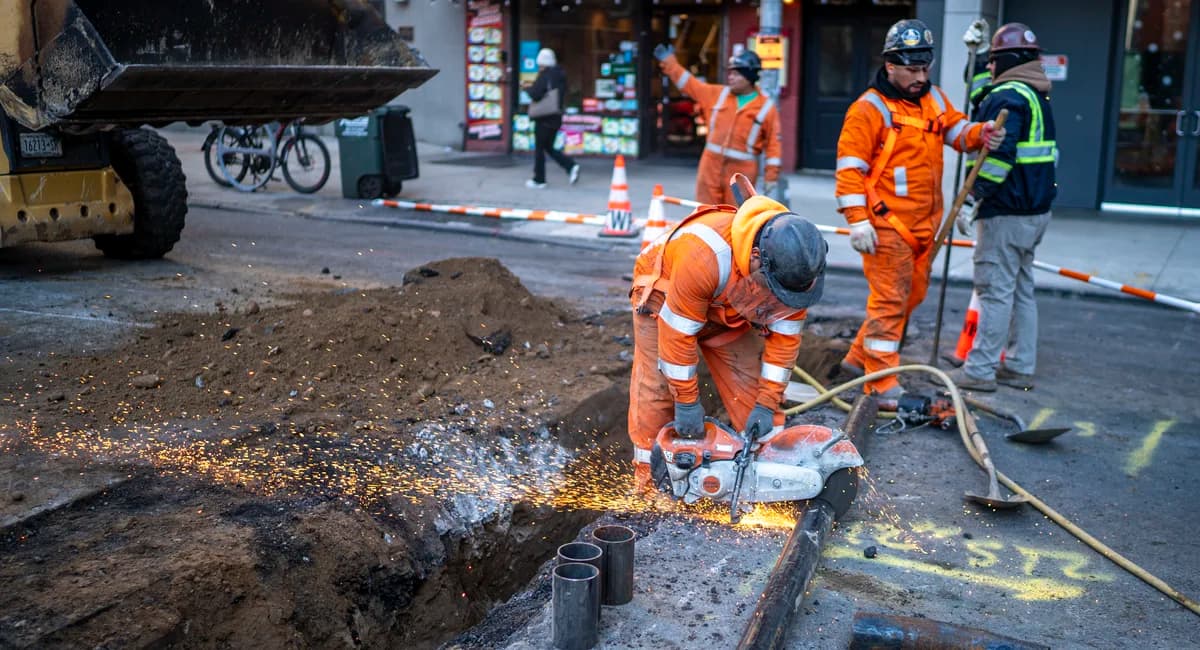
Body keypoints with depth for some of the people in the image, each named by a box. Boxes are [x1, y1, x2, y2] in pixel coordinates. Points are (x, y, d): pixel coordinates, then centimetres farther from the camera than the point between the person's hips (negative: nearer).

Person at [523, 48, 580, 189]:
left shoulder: (544, 76, -15)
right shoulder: (561, 75, 9)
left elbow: (535, 94, -21)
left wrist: (528, 88, 0)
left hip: (544, 119, -8)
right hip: (557, 117, 8)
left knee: (539, 148, 3)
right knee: (549, 147, 17)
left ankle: (539, 180, 9)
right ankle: (571, 166, 0)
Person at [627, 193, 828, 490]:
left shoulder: (793, 264, -27)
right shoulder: (705, 254, -45)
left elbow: (785, 336, -16)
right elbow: (678, 333, -34)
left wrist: (767, 405, -17)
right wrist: (687, 402, -25)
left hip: (730, 310, 4)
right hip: (664, 293, -4)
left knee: (750, 384, -2)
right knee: (656, 388, -8)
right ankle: (648, 480, 3)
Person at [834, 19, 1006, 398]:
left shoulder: (933, 99, 13)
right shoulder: (870, 109, -11)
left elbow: (957, 130, 16)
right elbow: (850, 167, -14)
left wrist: (981, 133, -9)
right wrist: (858, 221, -19)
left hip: (924, 223, 8)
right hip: (887, 223, -8)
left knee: (912, 294, 16)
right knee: (890, 298, -6)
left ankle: (861, 356, 30)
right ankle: (882, 381, 1)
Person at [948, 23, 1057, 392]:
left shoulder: (1007, 96, -14)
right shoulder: (1038, 97, 17)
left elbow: (998, 154, -24)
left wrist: (973, 199, -21)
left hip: (1006, 213, -10)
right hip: (1035, 210, 10)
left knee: (995, 290, -6)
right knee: (1021, 289, 14)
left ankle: (980, 371, -2)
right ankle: (1020, 368, 20)